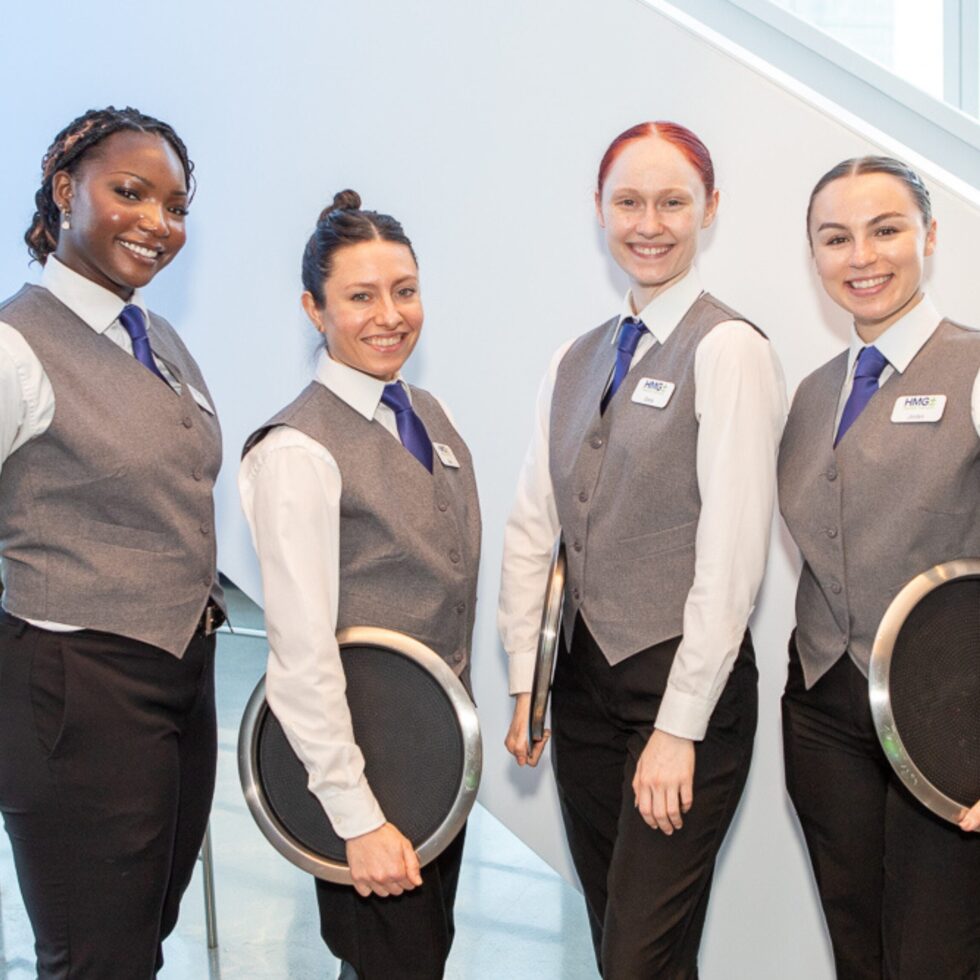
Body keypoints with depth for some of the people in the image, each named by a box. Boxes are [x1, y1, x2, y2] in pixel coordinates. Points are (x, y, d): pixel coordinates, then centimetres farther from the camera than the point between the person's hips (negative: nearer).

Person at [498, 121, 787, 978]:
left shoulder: (728, 350, -10)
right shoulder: (576, 362, 12)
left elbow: (730, 553, -15)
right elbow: (534, 524, 10)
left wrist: (679, 726, -17)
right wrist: (524, 686, 5)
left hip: (687, 687, -6)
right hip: (586, 681, 7)